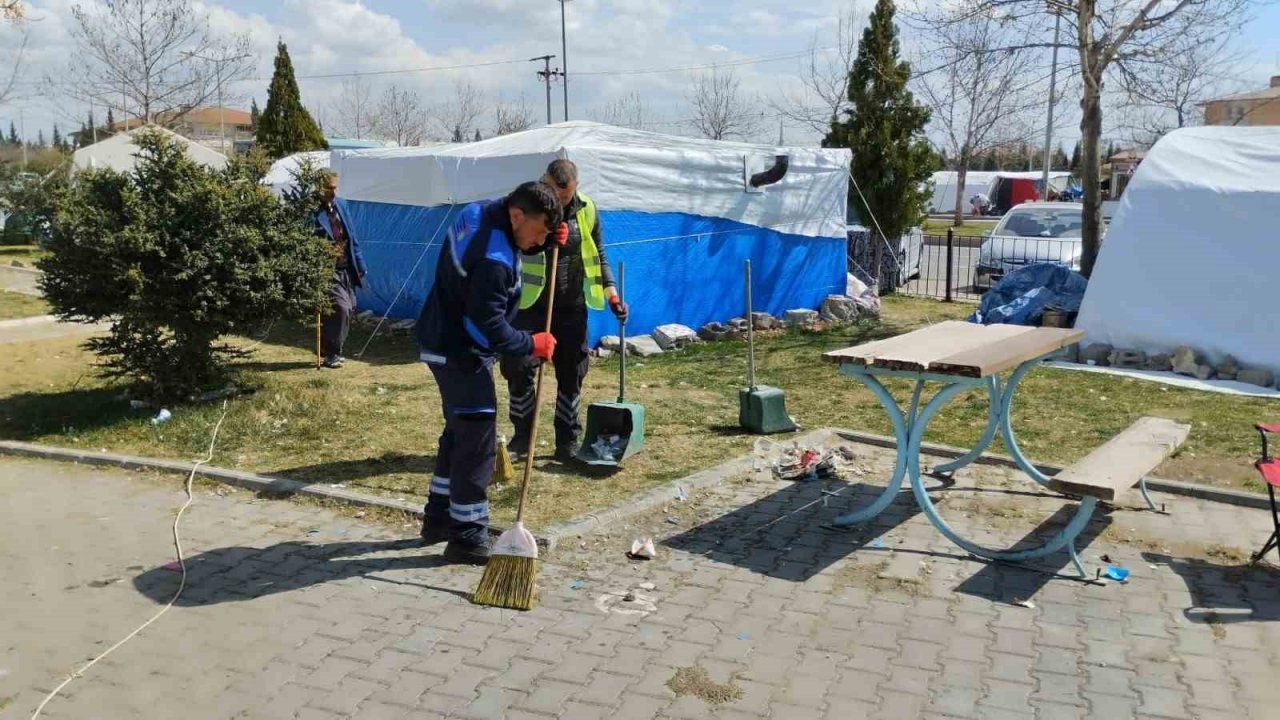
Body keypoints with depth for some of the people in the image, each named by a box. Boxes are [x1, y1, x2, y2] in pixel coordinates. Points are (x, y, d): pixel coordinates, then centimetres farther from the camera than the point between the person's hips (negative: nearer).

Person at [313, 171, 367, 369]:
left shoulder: (339, 207, 10)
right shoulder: (315, 213, -14)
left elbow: (350, 239, 15)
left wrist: (359, 264, 15)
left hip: (345, 269, 8)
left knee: (350, 307, 11)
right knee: (341, 307, -14)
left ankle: (328, 349, 27)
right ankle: (332, 354, 0)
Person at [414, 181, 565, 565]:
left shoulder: (479, 212, -1)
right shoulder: (493, 260, -30)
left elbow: (516, 247, 18)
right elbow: (489, 325, -28)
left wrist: (547, 240, 0)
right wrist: (532, 345, -14)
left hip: (445, 341, 11)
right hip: (460, 353, -11)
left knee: (459, 432, 20)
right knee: (477, 440, -4)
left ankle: (439, 518, 31)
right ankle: (467, 537, 4)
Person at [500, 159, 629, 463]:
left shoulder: (586, 210, 1)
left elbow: (598, 255, 10)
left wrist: (611, 292, 0)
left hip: (571, 307, 2)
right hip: (529, 305, -2)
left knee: (571, 374, 7)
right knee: (518, 369, -1)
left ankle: (568, 441, 19)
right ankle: (522, 435, 17)